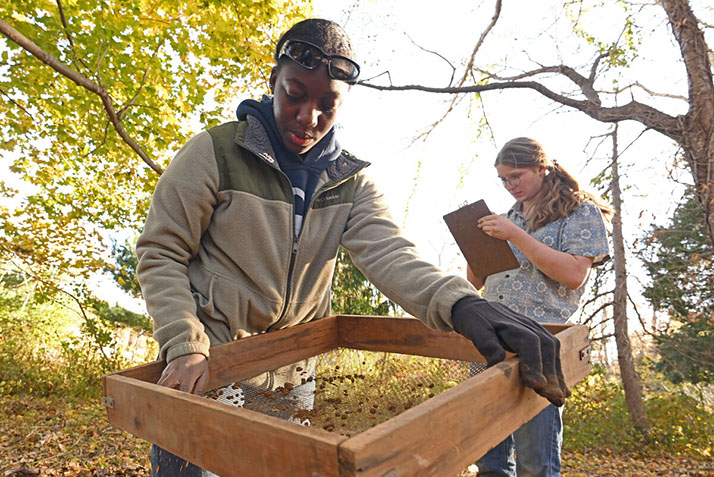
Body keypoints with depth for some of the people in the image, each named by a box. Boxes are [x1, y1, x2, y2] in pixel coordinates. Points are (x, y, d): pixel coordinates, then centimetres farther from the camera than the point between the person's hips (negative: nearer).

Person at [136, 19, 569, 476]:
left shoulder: (350, 181, -1)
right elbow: (161, 253, -8)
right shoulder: (214, 153, -11)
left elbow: (386, 251, -18)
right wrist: (184, 346, -21)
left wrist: (460, 302, -37)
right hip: (204, 369, -3)